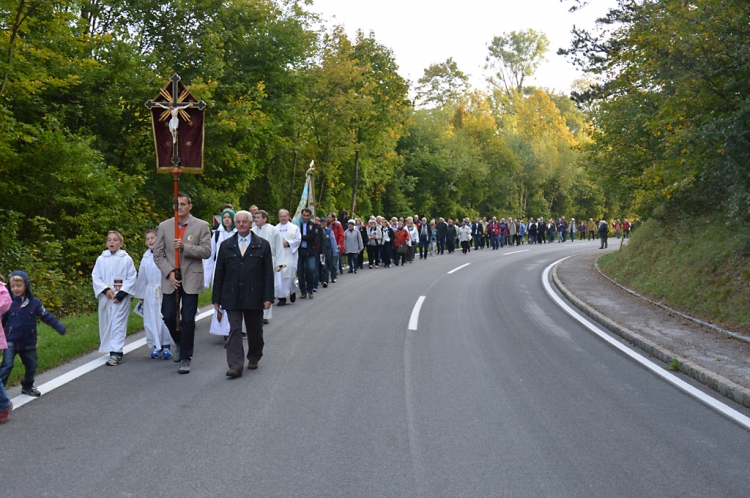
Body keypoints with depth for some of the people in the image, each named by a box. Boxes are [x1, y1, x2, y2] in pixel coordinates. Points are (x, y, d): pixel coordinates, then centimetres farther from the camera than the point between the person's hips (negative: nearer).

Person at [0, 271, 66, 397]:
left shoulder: (34, 302, -5)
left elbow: (46, 316, 0)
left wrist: (60, 328, -2)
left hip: (28, 342, 3)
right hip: (11, 341, -3)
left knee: (32, 365, 16)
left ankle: (27, 387, 36)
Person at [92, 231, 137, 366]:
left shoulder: (126, 259, -3)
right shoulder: (101, 259, 4)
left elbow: (131, 278, -3)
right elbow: (95, 277, 2)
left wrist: (121, 294, -13)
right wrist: (106, 290, -13)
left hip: (121, 297, -4)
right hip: (105, 296, 4)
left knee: (118, 324, -6)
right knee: (106, 323, 10)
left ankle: (115, 353, -7)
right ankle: (115, 350, 23)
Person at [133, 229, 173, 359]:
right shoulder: (146, 258, 6)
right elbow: (142, 277, 15)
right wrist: (141, 295, 19)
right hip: (150, 292, 4)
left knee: (165, 318, -1)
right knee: (151, 320, 6)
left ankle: (166, 346, 12)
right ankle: (156, 346, 18)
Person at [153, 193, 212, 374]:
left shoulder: (201, 226, 0)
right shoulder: (164, 226, 5)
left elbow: (206, 251, -8)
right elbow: (158, 254, 4)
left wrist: (184, 247, -21)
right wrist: (169, 272, -10)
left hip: (191, 279, -2)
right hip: (170, 279, 2)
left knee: (188, 319, -1)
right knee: (168, 316, 4)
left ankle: (185, 358, 10)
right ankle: (179, 343, 34)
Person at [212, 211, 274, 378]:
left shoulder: (263, 245, 3)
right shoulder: (226, 246, 8)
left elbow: (268, 273, 0)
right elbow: (219, 273, 8)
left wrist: (268, 297, -7)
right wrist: (216, 297, 3)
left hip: (254, 296, 0)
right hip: (232, 297, 0)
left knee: (255, 331, 11)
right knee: (234, 330, -6)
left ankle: (254, 358, 31)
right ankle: (235, 366, -9)